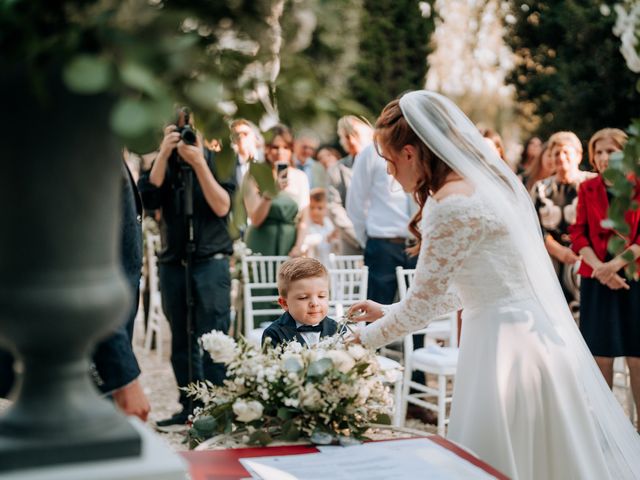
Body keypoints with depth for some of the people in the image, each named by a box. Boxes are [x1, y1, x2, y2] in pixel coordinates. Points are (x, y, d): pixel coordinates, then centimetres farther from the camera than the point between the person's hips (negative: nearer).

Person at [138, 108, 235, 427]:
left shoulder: (217, 161, 2)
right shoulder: (164, 164, 9)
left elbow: (222, 207, -11)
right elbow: (148, 199, -8)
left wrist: (199, 163, -17)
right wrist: (164, 154, -12)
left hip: (210, 261, -4)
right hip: (173, 263, 4)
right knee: (181, 340, 8)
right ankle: (190, 407, 17)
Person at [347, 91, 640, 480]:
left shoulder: (452, 205, -17)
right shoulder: (488, 181, 12)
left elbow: (423, 303, -11)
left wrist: (364, 339, 6)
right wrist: (388, 313, 22)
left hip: (506, 347, -9)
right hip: (541, 338, 9)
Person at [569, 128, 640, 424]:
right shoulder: (587, 189, 7)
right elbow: (578, 235, 2)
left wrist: (616, 264, -18)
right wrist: (600, 269, -12)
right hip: (596, 281, 2)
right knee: (601, 357, 4)